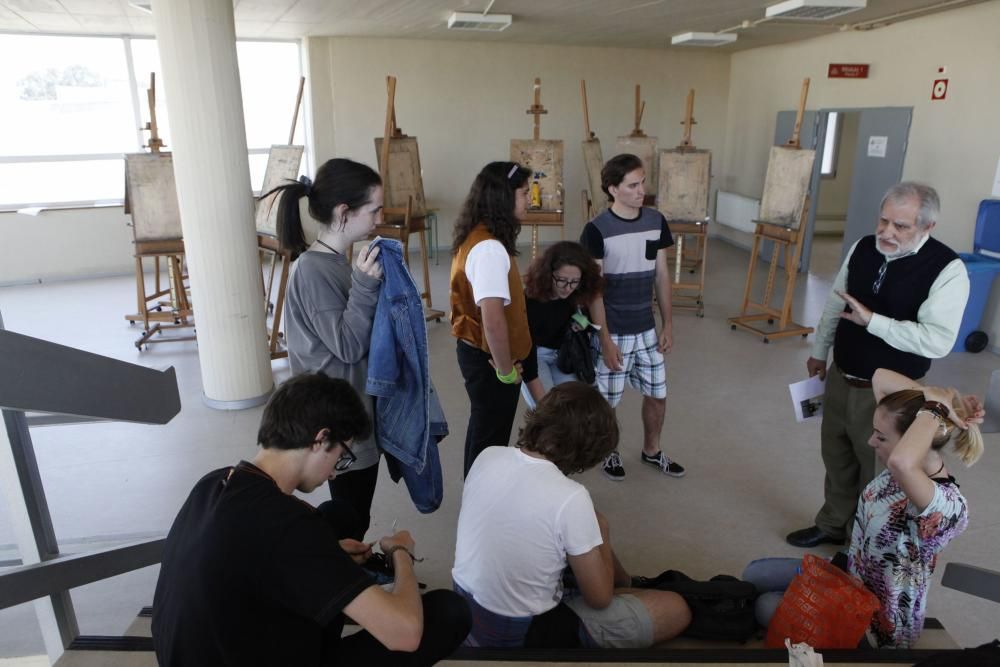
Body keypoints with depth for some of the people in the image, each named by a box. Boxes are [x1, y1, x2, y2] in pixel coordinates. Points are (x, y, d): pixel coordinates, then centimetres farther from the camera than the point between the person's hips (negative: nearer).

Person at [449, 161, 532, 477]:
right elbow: (493, 318, -33)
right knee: (491, 438, 8)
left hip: (476, 350, 10)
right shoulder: (490, 249, -27)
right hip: (488, 358, -10)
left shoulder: (475, 237, 5)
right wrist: (506, 369, -20)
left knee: (483, 431, 24)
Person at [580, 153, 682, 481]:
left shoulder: (656, 221, 0)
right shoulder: (597, 229, -16)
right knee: (607, 400, 9)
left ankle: (651, 451, 39)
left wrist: (668, 324, 6)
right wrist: (605, 339, -16)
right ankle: (609, 452, 35)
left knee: (657, 394, 16)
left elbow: (661, 276, 7)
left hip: (647, 328, 5)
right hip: (613, 331, -5)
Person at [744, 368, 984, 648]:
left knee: (766, 608, 1)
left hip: (879, 622, -7)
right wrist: (933, 395, -26)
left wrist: (934, 408, -44)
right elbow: (880, 377, -9)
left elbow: (901, 462, -61)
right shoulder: (908, 470, -13)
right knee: (754, 575, 12)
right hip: (850, 574, 8)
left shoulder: (949, 505, -36)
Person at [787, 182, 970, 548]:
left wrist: (872, 320, -30)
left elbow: (937, 341, -27)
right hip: (840, 379, 5)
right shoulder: (863, 247, -3)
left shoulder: (948, 270, -20)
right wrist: (819, 351, 17)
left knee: (877, 472, 12)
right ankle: (832, 524, 45)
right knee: (836, 458, 22)